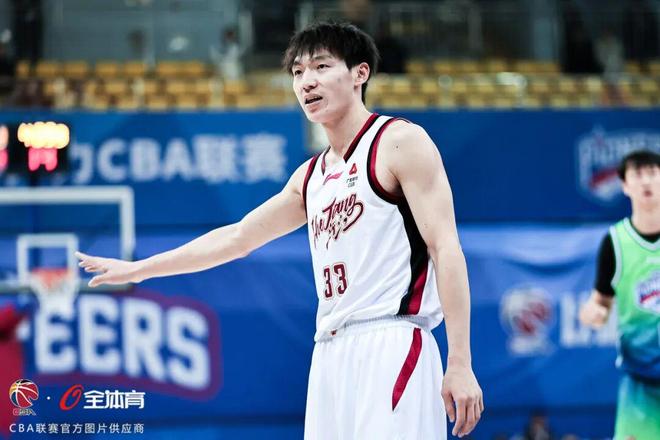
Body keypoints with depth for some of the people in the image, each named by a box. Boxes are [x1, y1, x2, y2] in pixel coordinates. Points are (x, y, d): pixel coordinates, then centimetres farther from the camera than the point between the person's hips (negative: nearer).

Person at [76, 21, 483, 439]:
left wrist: (459, 365, -17)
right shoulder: (311, 175, 20)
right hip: (331, 355, 7)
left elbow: (446, 248, -9)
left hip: (389, 349, -7)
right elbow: (238, 237, 32)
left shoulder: (400, 142, -2)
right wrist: (137, 269, 36)